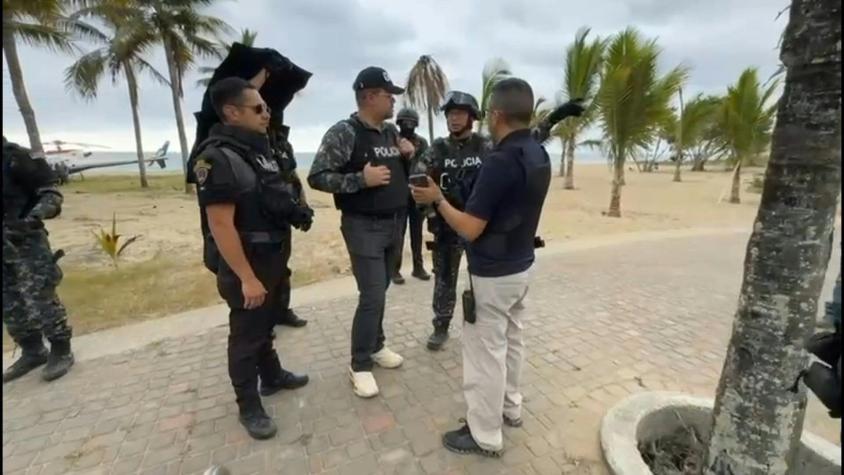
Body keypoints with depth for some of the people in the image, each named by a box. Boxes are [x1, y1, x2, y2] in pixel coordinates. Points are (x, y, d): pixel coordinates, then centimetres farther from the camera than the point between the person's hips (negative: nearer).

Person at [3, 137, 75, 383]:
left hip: (26, 243, -7)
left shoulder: (12, 156, -9)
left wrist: (36, 215, -24)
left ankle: (61, 352, 9)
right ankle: (32, 352, 26)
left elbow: (50, 190, -8)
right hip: (7, 245, 7)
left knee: (41, 301, -3)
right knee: (11, 306, 13)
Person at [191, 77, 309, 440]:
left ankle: (272, 377, 44)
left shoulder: (258, 148, 8)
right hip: (244, 263, -9)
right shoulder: (217, 159, -21)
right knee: (246, 333, 7)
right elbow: (221, 225, -26)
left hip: (270, 256, 9)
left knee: (265, 323, 23)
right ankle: (248, 406, 26)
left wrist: (293, 212, 5)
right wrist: (247, 278, -26)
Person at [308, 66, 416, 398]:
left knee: (380, 290, 16)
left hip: (394, 224, 7)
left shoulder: (391, 131, 10)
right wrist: (361, 179, -24)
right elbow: (317, 177, -15)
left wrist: (408, 155, -1)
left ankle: (376, 345, 34)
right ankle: (360, 365, 13)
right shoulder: (343, 133, -12)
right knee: (372, 296, -6)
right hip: (364, 227, -7)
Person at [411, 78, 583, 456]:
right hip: (522, 265, 9)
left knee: (485, 352, 6)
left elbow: (470, 229, -23)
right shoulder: (539, 155, 3)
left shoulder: (500, 161, -24)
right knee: (511, 341, 23)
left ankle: (485, 436, 24)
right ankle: (511, 408, 43)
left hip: (492, 275, -9)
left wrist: (437, 199, -10)